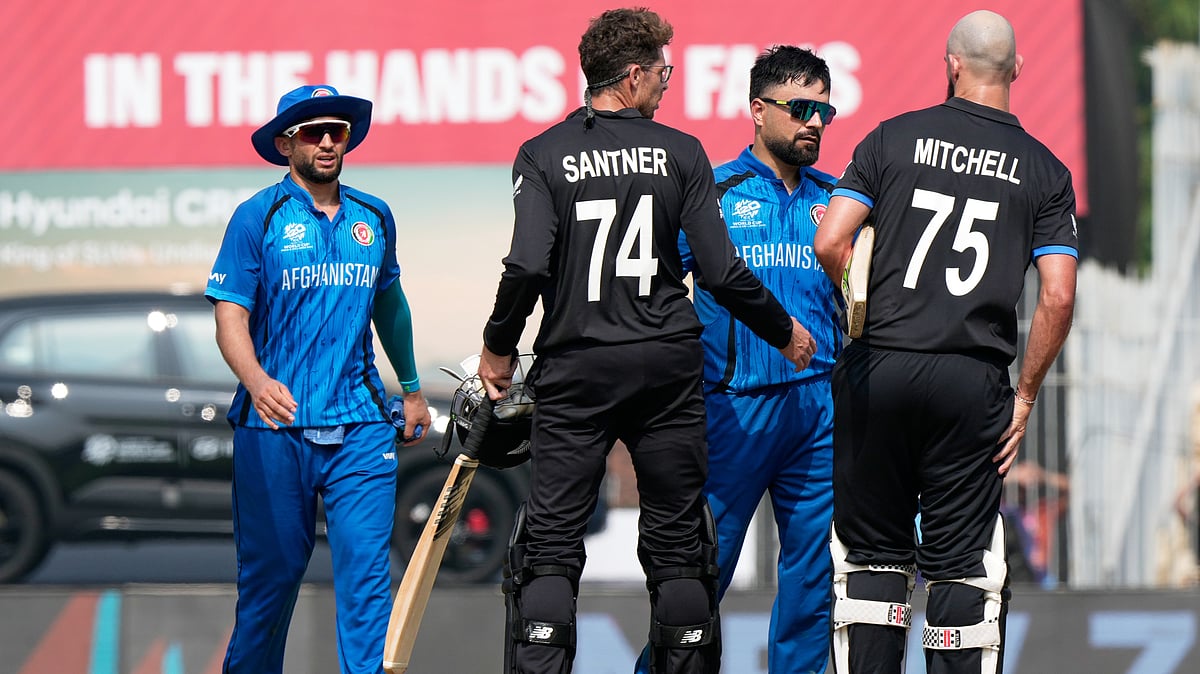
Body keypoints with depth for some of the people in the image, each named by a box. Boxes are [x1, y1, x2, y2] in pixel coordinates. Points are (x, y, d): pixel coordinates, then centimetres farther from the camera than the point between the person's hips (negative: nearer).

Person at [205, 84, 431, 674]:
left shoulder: (374, 218, 12)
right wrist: (256, 381, -25)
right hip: (274, 425, -3)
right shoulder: (258, 217, -2)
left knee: (366, 569, -7)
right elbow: (230, 314, -7)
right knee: (270, 571, 4)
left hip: (359, 425, 3)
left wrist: (411, 389, 33)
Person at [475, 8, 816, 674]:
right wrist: (784, 332, 12)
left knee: (550, 543, 1)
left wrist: (498, 346, 2)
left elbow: (529, 265, -14)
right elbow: (722, 271, -3)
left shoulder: (543, 155, -2)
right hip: (668, 368, 1)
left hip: (575, 369, -1)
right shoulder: (680, 152, 0)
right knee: (677, 544, 8)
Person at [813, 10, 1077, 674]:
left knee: (872, 555, 8)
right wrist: (1024, 396, 7)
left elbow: (830, 244, -4)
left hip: (877, 369, 0)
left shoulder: (895, 138, 3)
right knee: (962, 565, 4)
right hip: (973, 381, 0)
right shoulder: (1045, 171, 5)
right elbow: (1058, 298, -3)